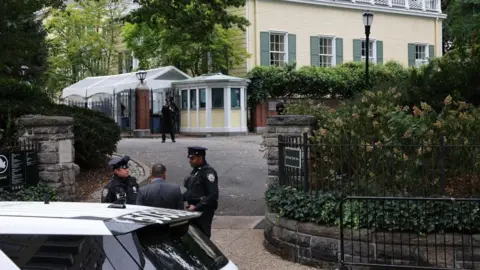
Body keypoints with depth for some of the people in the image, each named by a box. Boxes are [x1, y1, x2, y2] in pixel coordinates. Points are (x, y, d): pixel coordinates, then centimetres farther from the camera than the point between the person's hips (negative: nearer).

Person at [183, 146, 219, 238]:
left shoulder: (208, 172, -16)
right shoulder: (195, 170, 11)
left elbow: (213, 195, -22)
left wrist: (197, 206, -22)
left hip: (204, 211, -8)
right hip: (194, 210, 9)